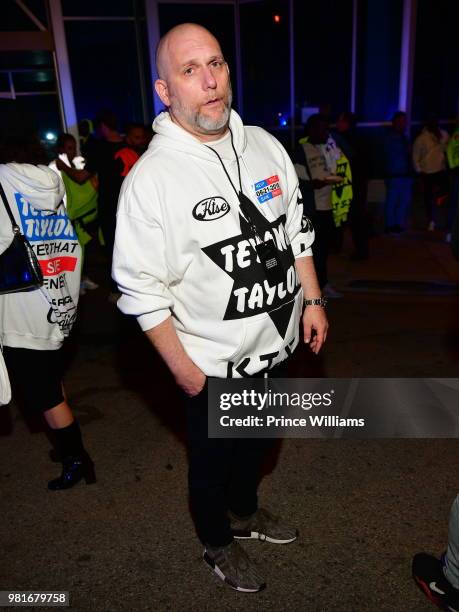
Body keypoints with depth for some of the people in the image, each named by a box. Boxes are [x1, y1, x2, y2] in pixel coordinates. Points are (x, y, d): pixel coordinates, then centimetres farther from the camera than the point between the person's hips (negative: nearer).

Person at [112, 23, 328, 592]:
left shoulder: (265, 146, 0)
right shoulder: (150, 178, -19)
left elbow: (297, 230, 8)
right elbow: (141, 288, -17)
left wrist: (312, 300, 5)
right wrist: (182, 368, -15)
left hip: (276, 345, 6)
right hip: (212, 364, -5)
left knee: (256, 440, 27)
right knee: (212, 458, 18)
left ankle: (245, 510, 57)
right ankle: (218, 542, 47)